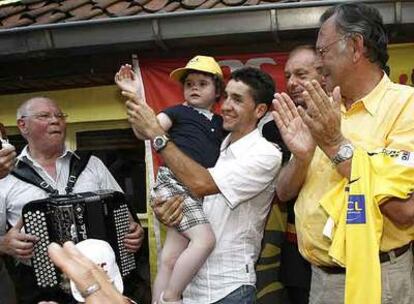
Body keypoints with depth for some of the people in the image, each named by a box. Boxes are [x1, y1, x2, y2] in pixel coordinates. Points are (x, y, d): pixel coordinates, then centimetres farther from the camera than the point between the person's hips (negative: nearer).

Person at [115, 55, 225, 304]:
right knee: (205, 239, -24)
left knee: (170, 260, 5)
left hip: (197, 190, 6)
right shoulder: (178, 112, 6)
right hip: (174, 182, -6)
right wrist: (136, 98, -21)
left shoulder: (221, 124, 21)